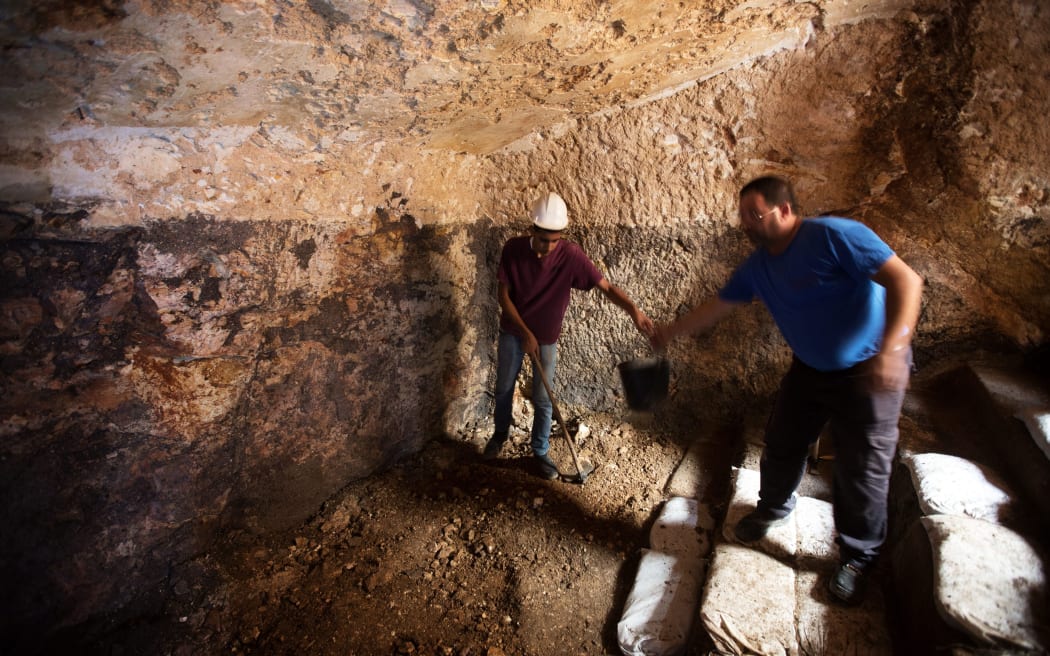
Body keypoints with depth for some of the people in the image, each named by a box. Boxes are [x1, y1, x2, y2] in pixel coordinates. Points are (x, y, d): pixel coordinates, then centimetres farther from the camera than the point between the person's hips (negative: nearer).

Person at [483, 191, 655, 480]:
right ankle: (500, 435, 44)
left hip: (547, 338, -1)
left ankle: (540, 452, 29)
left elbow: (607, 287, -24)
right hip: (512, 332, 1)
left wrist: (633, 310, -42)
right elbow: (504, 296, -14)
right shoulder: (513, 249, -19)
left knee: (542, 399, 6)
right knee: (503, 389, 17)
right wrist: (525, 333, -20)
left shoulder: (571, 256, -22)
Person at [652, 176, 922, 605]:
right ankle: (773, 508, 42)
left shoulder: (835, 236, -25)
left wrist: (890, 351, -37)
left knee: (862, 469, 1)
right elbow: (718, 307, 7)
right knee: (782, 445, 14)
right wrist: (672, 332, 8)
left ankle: (857, 557, 23)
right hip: (809, 368, 6)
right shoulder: (757, 266, -4)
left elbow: (906, 280, -27)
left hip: (868, 370, -6)